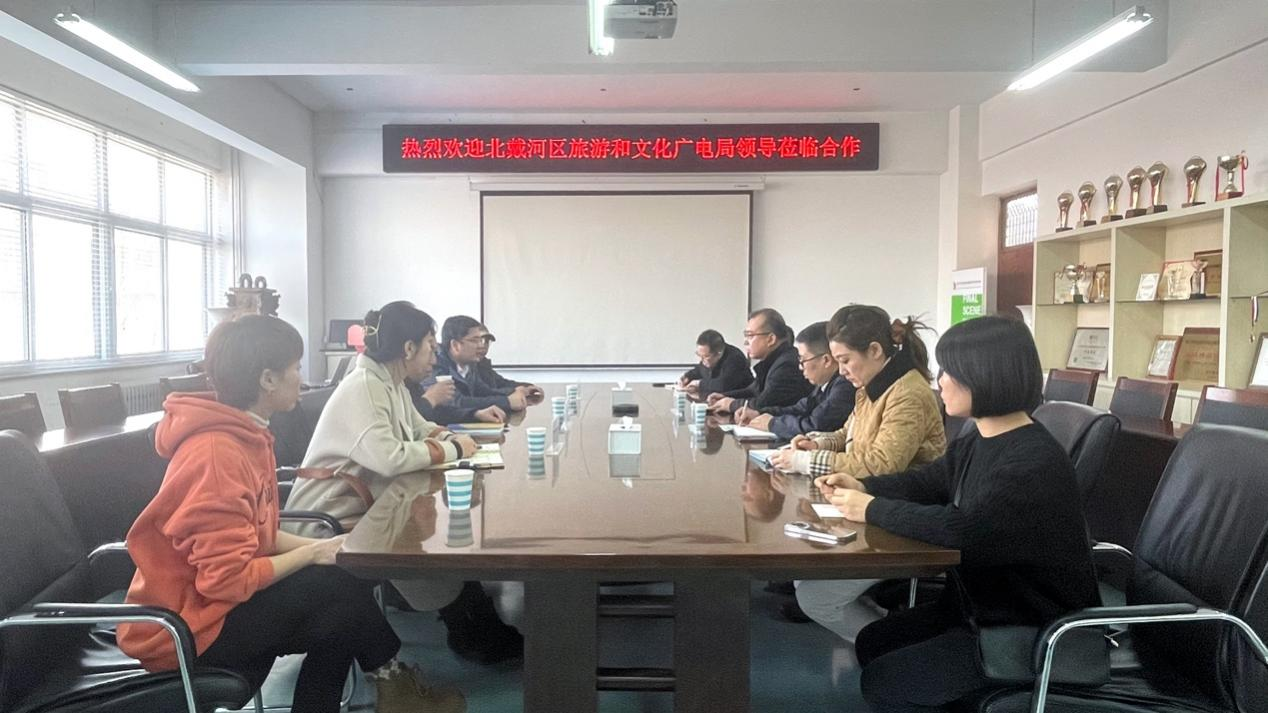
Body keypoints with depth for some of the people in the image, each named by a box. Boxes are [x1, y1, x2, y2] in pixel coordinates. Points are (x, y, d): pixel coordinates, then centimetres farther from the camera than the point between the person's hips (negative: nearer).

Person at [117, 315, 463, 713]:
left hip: (213, 597, 9)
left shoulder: (245, 435, 4)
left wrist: (319, 547, -4)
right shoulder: (217, 453, -27)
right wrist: (312, 554, -16)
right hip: (187, 628, -9)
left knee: (344, 574, 5)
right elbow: (229, 579, -29)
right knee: (343, 589, -13)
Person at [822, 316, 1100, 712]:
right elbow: (927, 482, 16)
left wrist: (872, 509, -27)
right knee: (873, 643, 12)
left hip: (1035, 632, -9)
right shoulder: (979, 443, 2)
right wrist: (862, 486, -2)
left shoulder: (1037, 463, -28)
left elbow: (962, 529, -39)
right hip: (983, 605, 9)